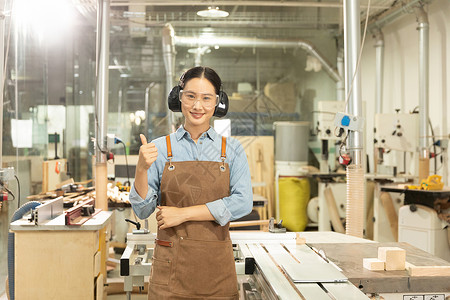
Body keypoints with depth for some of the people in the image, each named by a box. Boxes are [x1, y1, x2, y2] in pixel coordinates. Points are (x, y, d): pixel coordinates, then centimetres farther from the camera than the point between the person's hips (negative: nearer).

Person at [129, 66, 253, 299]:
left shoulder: (232, 150, 3)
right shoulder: (160, 149, 2)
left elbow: (243, 202, -9)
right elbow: (143, 211, 0)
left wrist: (184, 213, -13)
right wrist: (141, 169, -17)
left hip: (217, 266, 1)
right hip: (171, 265, -1)